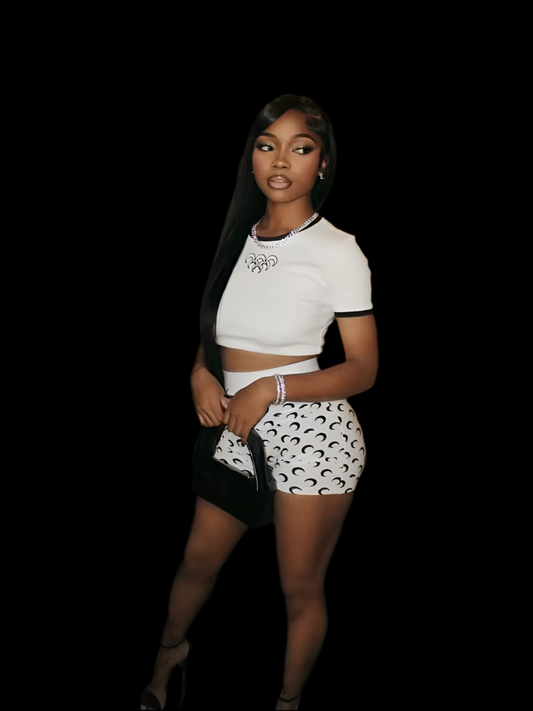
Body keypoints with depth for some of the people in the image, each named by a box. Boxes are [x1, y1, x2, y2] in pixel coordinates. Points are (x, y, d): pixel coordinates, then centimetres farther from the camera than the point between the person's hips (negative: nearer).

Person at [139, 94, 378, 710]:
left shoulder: (337, 251, -11)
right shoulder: (239, 238, 6)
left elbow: (363, 369, -11)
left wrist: (272, 387, -21)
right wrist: (201, 374, -3)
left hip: (314, 430, -5)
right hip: (240, 427, 6)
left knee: (300, 586, 8)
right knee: (199, 559, 20)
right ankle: (170, 649, 49)